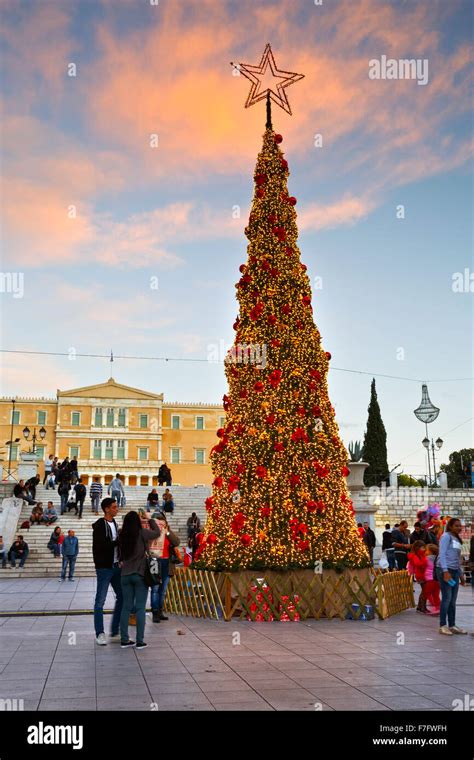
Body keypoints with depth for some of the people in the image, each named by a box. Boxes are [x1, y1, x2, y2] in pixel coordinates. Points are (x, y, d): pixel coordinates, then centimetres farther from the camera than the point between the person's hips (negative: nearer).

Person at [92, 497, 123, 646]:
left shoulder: (114, 523, 12)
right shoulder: (99, 525, -12)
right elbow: (100, 546, -23)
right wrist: (119, 540, -20)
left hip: (116, 566, 8)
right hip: (104, 567, -8)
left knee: (122, 597, 10)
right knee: (100, 601, 0)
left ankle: (115, 632, 20)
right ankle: (100, 634, 9)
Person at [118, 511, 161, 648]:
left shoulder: (122, 536, -1)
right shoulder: (142, 533, -10)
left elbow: (121, 555, 10)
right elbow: (157, 532, 7)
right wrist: (150, 519, 19)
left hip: (125, 574, 4)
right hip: (140, 574, -4)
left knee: (126, 606, 10)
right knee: (140, 608, 2)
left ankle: (124, 640, 13)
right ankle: (140, 641, 4)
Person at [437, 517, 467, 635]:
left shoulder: (457, 539, 19)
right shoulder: (446, 536, -5)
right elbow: (442, 554, -13)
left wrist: (461, 574, 20)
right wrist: (445, 571, -21)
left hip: (455, 571, 8)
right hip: (445, 570, -8)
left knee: (453, 600, 9)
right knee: (447, 598, -8)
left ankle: (452, 625, 15)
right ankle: (442, 626, -2)